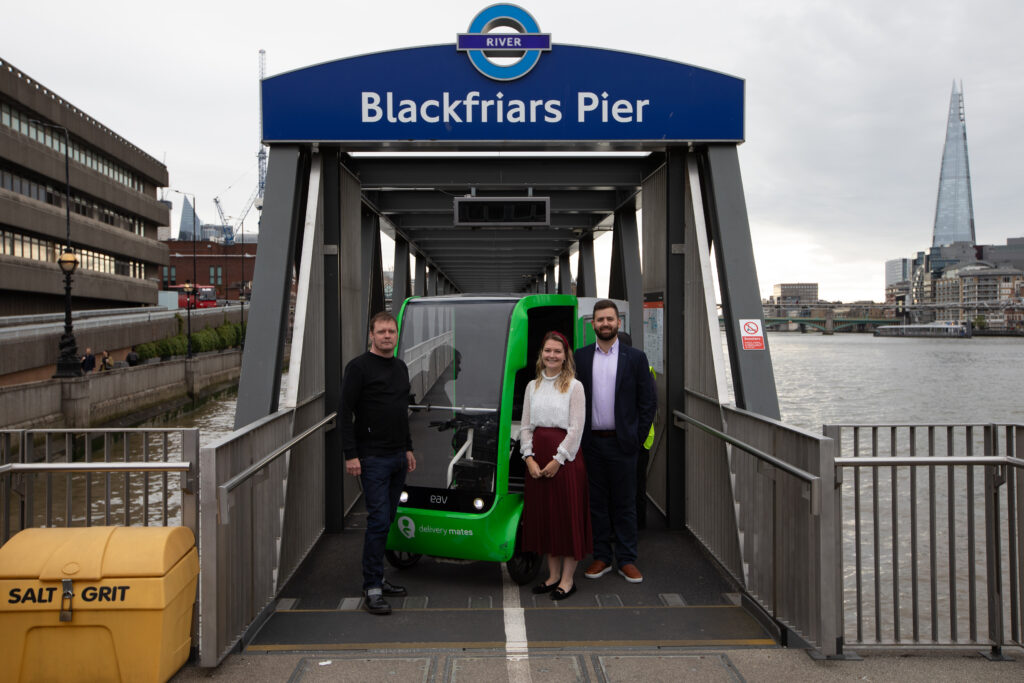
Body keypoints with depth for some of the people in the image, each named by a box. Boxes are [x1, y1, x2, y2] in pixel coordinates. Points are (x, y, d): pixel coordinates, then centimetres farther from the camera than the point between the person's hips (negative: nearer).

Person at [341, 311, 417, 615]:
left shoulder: (401, 367, 15)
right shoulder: (358, 367, -8)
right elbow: (345, 413, -12)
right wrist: (350, 455, -17)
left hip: (397, 457, 7)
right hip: (372, 458, -7)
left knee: (387, 520, 12)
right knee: (379, 520, -9)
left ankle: (377, 578, 23)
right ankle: (372, 590, -2)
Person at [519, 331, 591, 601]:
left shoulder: (574, 386, -3)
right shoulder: (532, 386, 11)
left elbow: (576, 428, -8)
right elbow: (525, 425, 10)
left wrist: (558, 459, -14)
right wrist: (529, 457, -3)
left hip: (565, 457, -5)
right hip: (537, 459, 5)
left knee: (568, 515, 0)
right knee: (543, 515, 9)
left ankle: (567, 579, 9)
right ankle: (553, 575, 21)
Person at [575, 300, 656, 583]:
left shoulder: (635, 357, 2)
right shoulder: (580, 357, 6)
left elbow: (649, 401, 2)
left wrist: (637, 439, -3)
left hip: (622, 443, -1)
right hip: (591, 442, 2)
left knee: (625, 504, 6)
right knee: (596, 503, 10)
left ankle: (626, 560, 17)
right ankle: (601, 557, 22)